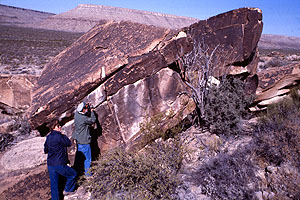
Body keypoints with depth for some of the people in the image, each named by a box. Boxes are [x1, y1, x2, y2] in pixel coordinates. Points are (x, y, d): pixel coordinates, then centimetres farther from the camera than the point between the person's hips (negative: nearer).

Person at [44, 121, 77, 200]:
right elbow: (68, 143, -7)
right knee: (73, 174, 13)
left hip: (50, 164, 8)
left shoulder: (48, 137, 7)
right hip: (59, 164, -8)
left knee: (54, 184, 16)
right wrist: (63, 135, 0)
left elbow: (45, 150, 17)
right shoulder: (58, 136, -19)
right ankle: (68, 190, 24)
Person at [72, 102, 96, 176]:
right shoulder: (84, 118, -25)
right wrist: (92, 111, 0)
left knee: (78, 155, 21)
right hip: (84, 141, -8)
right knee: (87, 157, 5)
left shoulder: (76, 114, -1)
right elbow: (93, 120, -11)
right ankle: (87, 172, 14)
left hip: (78, 139, 8)